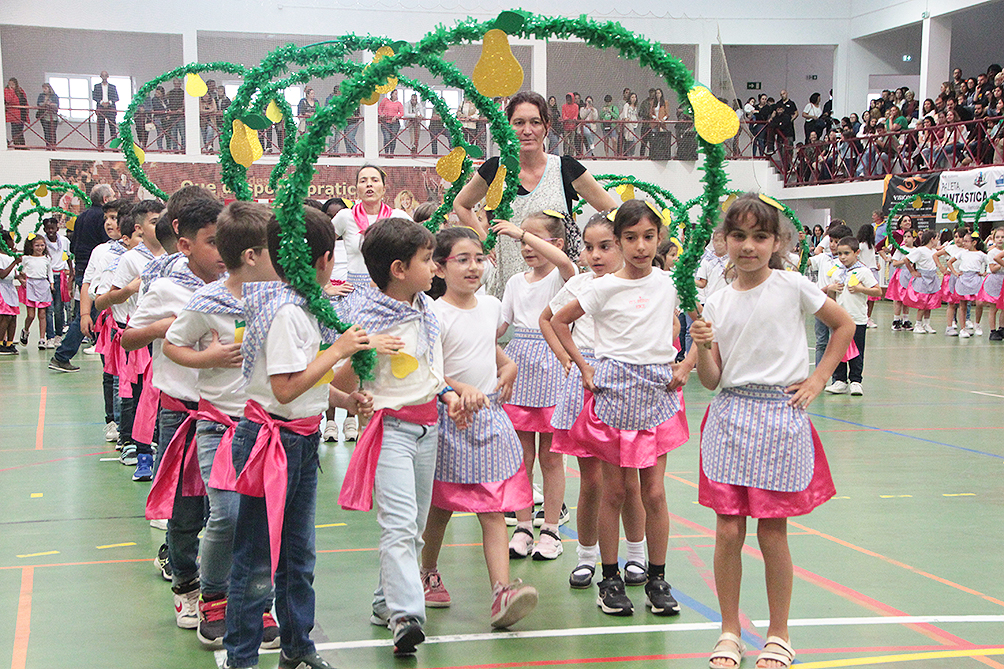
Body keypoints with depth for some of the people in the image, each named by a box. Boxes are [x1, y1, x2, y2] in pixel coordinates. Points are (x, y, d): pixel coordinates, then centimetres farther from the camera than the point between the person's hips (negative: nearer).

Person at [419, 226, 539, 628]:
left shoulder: (491, 306, 8)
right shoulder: (436, 315, -11)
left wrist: (508, 365, 12)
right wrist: (461, 389, -27)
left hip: (491, 417, 4)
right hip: (449, 419, -4)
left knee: (493, 510, -5)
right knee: (440, 506, 12)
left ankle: (502, 592, -14)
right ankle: (428, 573, 35)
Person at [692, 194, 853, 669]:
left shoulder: (791, 286, -2)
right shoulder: (717, 303, 5)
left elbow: (844, 326, 10)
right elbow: (711, 380, 4)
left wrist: (817, 380, 4)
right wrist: (703, 347, -15)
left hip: (780, 416, -2)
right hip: (730, 417, 2)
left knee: (772, 532, 2)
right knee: (729, 531, 1)